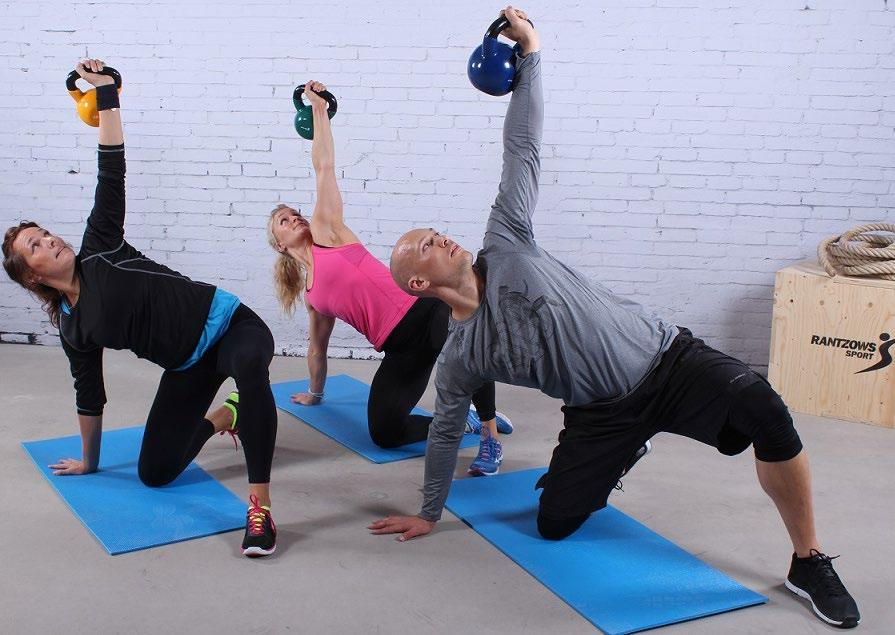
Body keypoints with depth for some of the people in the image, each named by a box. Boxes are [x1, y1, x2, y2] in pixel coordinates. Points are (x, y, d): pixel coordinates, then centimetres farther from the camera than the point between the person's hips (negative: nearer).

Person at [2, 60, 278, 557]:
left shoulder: (99, 251, -2)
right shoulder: (73, 328, 5)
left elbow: (111, 176, -5)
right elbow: (90, 395, 15)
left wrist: (105, 94, -10)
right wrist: (89, 461, 23)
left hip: (229, 324, -4)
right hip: (189, 367, 5)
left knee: (250, 364, -41)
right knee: (154, 473, 0)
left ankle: (260, 508, -39)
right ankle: (222, 417, 27)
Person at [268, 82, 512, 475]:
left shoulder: (326, 231, 12)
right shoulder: (312, 295, 24)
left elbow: (324, 166, 8)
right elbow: (317, 346, 37)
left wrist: (318, 105, 13)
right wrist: (314, 393, 48)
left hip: (423, 308, -5)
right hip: (401, 347, 5)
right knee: (385, 433, -9)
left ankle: (490, 434, -20)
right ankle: (463, 419, 13)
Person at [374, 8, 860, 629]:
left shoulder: (505, 246, -2)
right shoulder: (461, 355, 0)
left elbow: (522, 148, -2)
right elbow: (445, 431, 13)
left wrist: (530, 51, -3)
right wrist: (428, 513, 18)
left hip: (665, 358, -2)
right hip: (602, 414, 2)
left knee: (763, 409, -29)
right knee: (554, 525, -3)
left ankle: (809, 563, -13)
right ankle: (617, 460, 30)